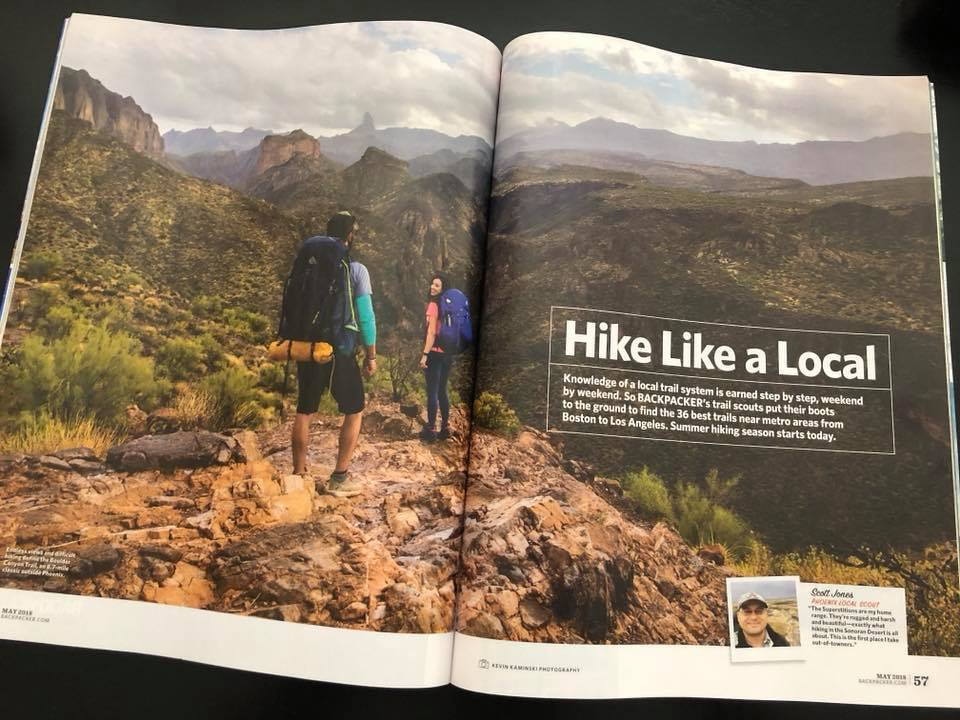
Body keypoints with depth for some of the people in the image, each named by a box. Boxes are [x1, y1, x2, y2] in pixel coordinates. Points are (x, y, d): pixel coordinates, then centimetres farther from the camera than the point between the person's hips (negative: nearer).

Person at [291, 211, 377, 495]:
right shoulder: (356, 270, -6)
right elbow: (365, 316, -8)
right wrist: (371, 355, 0)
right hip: (340, 351, -4)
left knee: (304, 412, 13)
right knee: (354, 412, 9)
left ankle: (298, 474, 16)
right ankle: (339, 478, 4)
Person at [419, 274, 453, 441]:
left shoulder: (433, 304, -10)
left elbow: (432, 332, -15)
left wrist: (425, 354, -15)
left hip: (435, 353, -7)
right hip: (447, 353, 7)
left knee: (432, 392, -3)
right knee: (442, 391, 13)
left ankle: (431, 429, -1)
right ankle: (445, 428, 17)